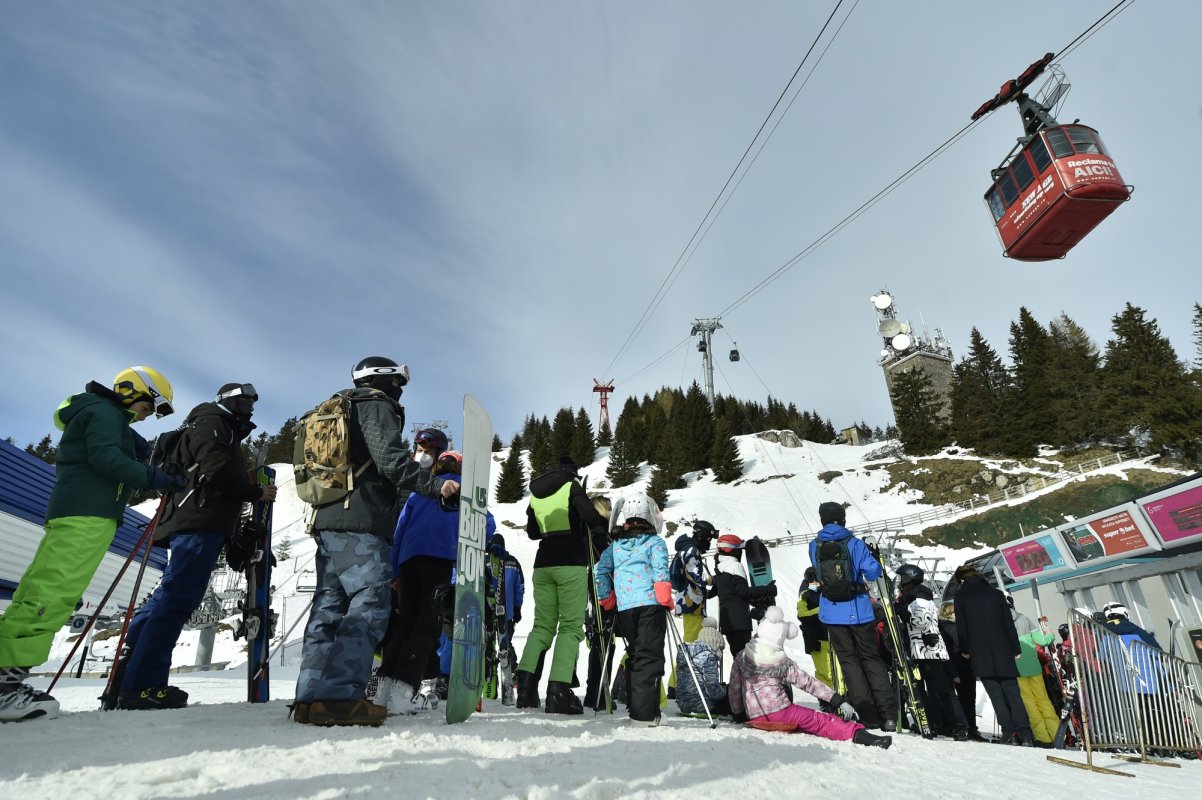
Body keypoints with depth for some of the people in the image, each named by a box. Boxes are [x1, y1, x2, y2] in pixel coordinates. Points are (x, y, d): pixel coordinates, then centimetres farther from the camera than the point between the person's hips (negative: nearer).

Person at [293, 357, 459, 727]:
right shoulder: (377, 406, 0)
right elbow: (390, 460, -16)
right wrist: (434, 484, -20)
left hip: (326, 520, 10)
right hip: (361, 524, -10)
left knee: (329, 606, 9)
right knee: (369, 605, -11)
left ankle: (311, 697, 9)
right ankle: (340, 697, -17)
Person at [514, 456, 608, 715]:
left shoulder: (535, 494, 14)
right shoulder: (572, 487, -3)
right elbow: (592, 518, -17)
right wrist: (604, 525, 0)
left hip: (543, 563, 5)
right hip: (571, 563, -5)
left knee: (542, 625, 12)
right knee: (571, 626, -1)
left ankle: (525, 681, 0)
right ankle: (558, 689, -9)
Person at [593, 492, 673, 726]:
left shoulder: (615, 544, 15)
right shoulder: (655, 541, 4)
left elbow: (600, 571, 9)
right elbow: (660, 570, -10)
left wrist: (607, 599, 17)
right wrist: (666, 599, -4)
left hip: (624, 607, 4)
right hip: (650, 603, -4)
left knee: (634, 655, 18)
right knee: (649, 656, -1)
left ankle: (635, 707, 21)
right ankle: (643, 714, -6)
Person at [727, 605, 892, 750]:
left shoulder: (742, 657, 6)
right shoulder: (783, 661, 3)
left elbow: (734, 689, 7)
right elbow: (808, 682, 0)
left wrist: (738, 715, 21)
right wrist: (839, 700, 2)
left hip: (754, 717, 3)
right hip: (779, 712, -3)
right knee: (820, 720, -1)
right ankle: (857, 733, -16)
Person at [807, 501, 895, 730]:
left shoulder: (814, 546, 0)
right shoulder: (854, 544, -9)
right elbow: (873, 572, -11)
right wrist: (873, 559, 9)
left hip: (833, 613, 1)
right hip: (859, 610, -1)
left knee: (848, 661, 9)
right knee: (871, 659, 12)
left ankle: (869, 716, 6)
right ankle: (888, 714, 7)